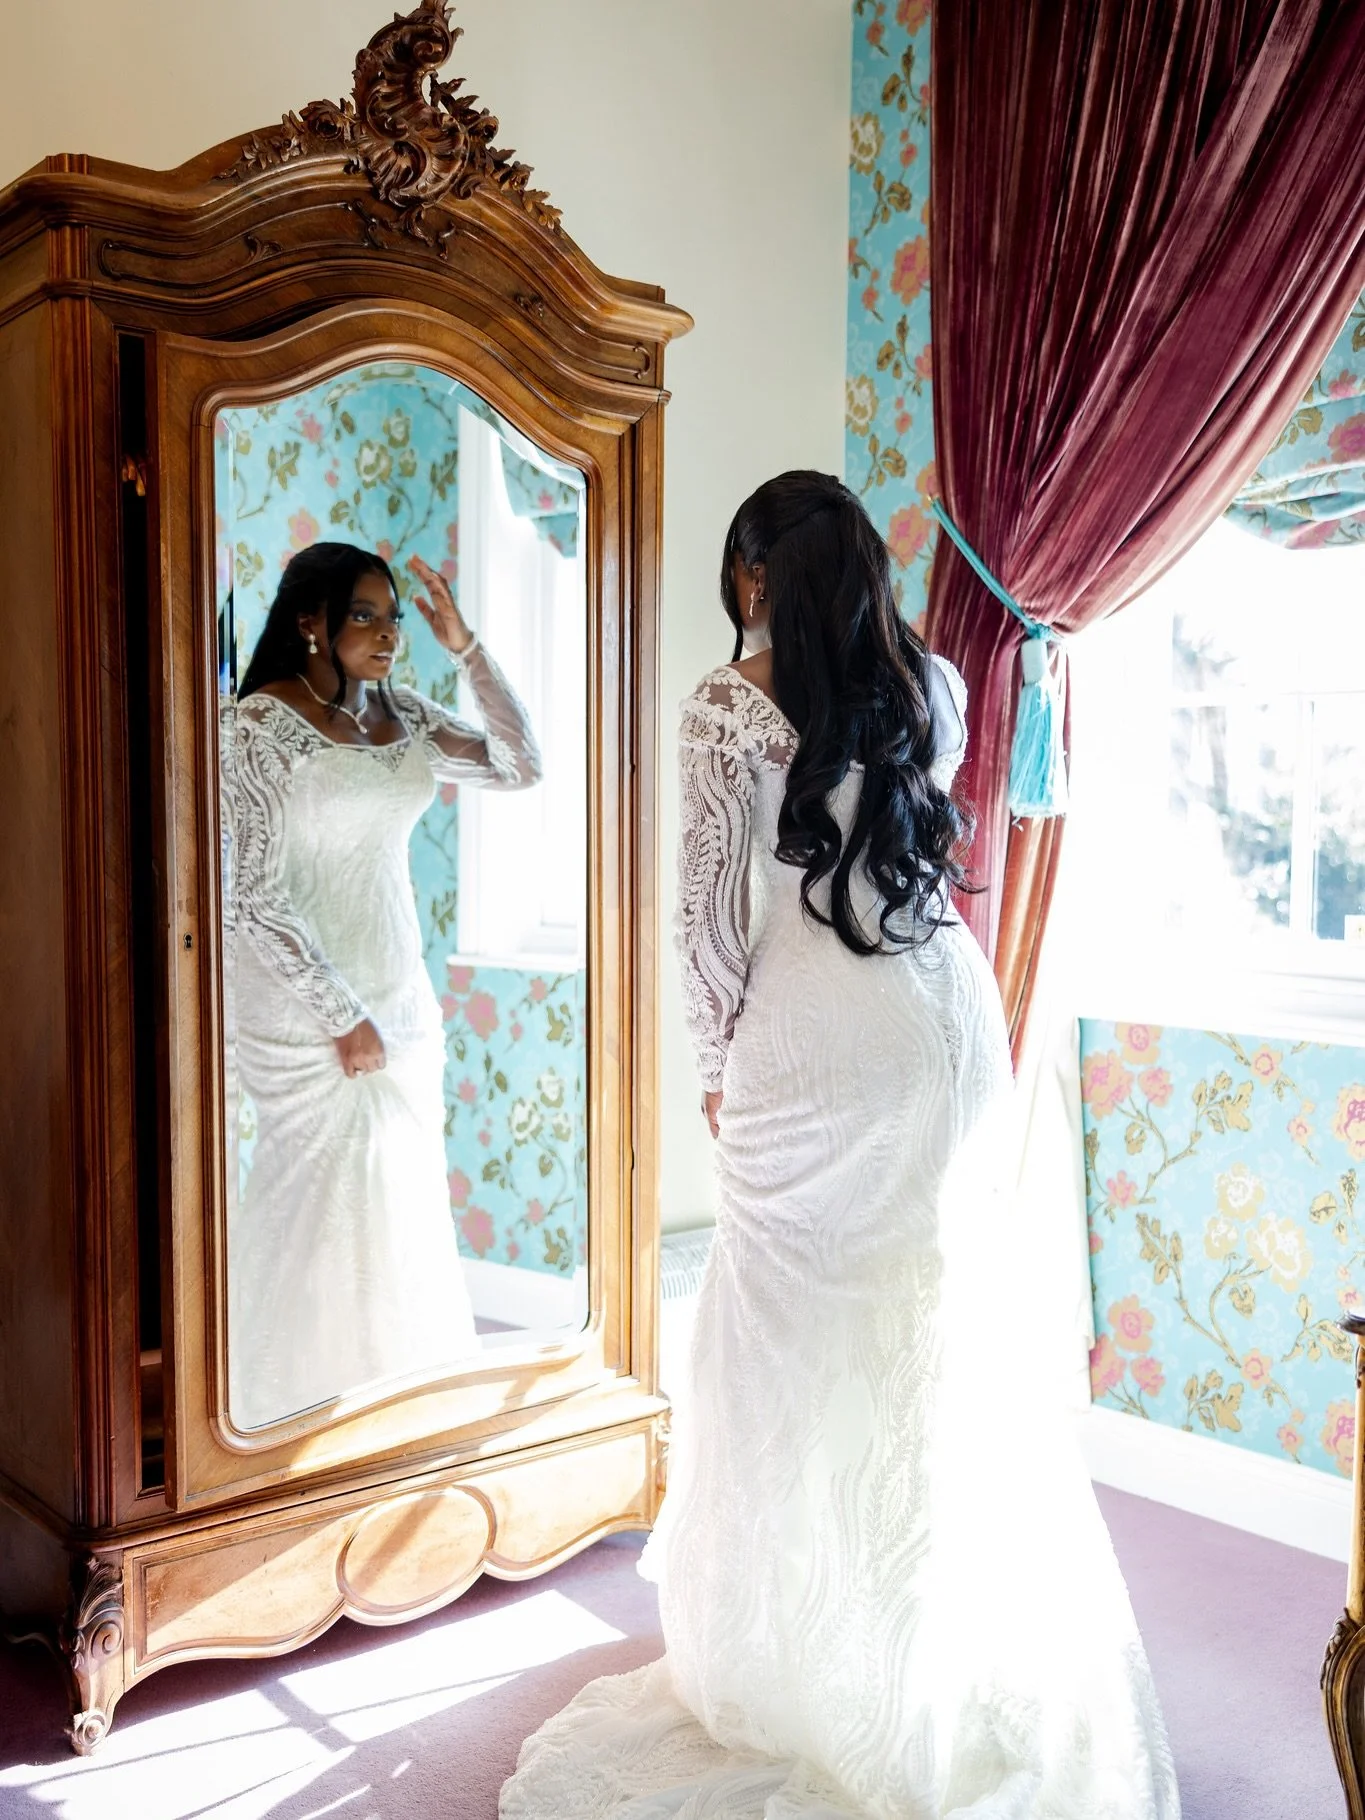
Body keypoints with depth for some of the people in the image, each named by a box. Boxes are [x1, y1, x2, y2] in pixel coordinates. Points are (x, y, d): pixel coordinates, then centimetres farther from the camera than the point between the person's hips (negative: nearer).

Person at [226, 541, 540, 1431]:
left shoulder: (401, 712, 6)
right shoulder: (265, 723, -13)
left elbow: (522, 765, 8)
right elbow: (254, 898, -16)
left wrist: (467, 647, -2)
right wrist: (344, 1018, -14)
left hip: (403, 995, 7)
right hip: (310, 1010, -6)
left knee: (405, 1202, 13)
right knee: (323, 1208, 0)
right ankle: (304, 1414, 19)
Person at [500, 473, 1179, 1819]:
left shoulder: (730, 708, -8)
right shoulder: (933, 686, 6)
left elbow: (711, 905, -7)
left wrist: (717, 1064, 5)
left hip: (811, 1040, -4)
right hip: (947, 1018, 5)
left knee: (798, 1342, 9)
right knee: (943, 1334, 15)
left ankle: (791, 1660, 25)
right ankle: (956, 1651, 30)